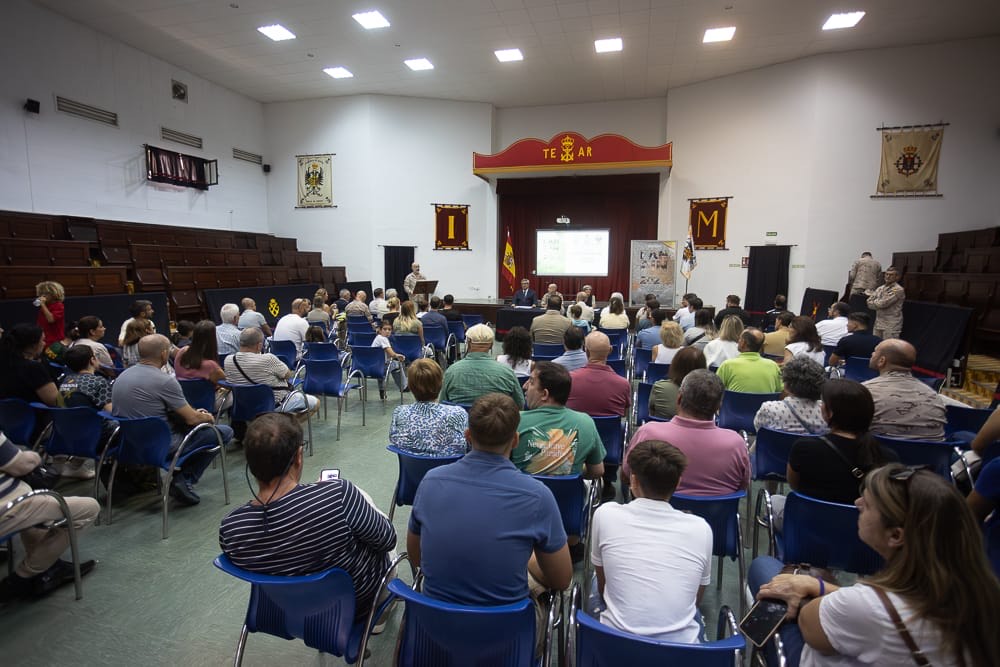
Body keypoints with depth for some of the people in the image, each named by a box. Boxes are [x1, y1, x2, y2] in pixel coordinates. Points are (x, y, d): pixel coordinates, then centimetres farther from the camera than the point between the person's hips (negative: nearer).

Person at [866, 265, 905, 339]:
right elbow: (870, 304, 5)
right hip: (878, 323, 7)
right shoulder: (880, 288, 12)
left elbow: (883, 303, -18)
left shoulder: (898, 290, -10)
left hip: (891, 325, -7)